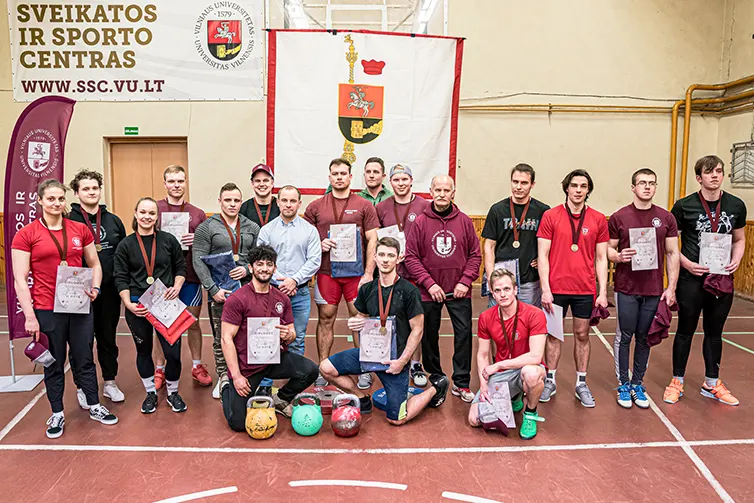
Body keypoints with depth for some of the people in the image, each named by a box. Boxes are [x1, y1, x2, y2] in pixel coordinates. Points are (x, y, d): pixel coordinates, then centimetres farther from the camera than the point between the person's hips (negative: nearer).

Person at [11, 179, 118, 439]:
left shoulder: (80, 229, 4)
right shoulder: (26, 234, -5)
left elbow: (95, 264, 14)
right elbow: (20, 280, -5)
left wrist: (95, 287, -5)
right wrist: (30, 317, -9)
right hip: (47, 310, -2)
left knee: (85, 359, 13)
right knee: (54, 364, 12)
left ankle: (95, 407, 30)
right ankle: (57, 414, 29)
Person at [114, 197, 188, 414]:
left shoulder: (168, 240, 2)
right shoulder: (125, 245, 0)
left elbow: (181, 267, 10)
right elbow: (121, 279, 0)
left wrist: (177, 287, -6)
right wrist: (128, 304, -11)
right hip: (137, 307, 1)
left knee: (173, 351, -3)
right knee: (144, 350, 14)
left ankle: (172, 392, 22)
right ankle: (150, 392, 34)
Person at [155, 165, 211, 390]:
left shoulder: (198, 214, 6)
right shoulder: (154, 209, 1)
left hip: (190, 276, 1)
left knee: (193, 323, 12)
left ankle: (197, 366, 28)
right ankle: (159, 370, 25)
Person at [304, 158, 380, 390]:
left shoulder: (364, 206, 4)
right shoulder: (315, 207, 7)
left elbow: (372, 241, 1)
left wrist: (369, 273, -6)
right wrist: (319, 245, -10)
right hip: (326, 272, 1)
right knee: (326, 319, 7)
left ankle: (365, 370, 16)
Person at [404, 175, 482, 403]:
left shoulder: (464, 221, 2)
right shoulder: (420, 221, -3)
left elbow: (475, 254, 4)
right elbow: (411, 257, -5)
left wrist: (465, 281, -7)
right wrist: (429, 283, -12)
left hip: (459, 292, 1)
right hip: (428, 292, 0)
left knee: (464, 334, 0)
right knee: (429, 337, 10)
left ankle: (461, 383, 13)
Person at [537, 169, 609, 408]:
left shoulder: (598, 219, 3)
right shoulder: (550, 216, -3)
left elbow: (601, 258, 6)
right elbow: (543, 255, -3)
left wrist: (603, 292, 0)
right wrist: (545, 289, -10)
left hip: (585, 290, 1)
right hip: (556, 288, -1)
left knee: (582, 335, 11)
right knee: (553, 334, 9)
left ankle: (581, 384, 23)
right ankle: (550, 381, 22)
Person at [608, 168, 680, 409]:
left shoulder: (666, 218, 4)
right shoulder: (619, 217, -1)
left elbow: (673, 254, 6)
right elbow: (608, 249, 4)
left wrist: (671, 287, 1)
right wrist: (618, 256, -19)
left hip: (654, 290, 2)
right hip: (626, 289, -2)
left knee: (644, 338, 9)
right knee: (625, 336, 4)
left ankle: (637, 384, 23)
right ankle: (623, 384, 18)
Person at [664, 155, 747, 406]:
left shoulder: (736, 205, 3)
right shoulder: (684, 206, -7)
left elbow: (739, 239, 15)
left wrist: (736, 260, -3)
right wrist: (687, 263, -14)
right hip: (691, 279, -3)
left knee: (714, 332, 14)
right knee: (685, 330, 7)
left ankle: (712, 383, 28)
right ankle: (677, 382, 19)